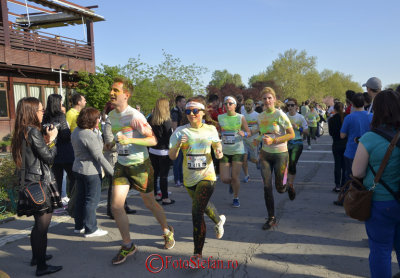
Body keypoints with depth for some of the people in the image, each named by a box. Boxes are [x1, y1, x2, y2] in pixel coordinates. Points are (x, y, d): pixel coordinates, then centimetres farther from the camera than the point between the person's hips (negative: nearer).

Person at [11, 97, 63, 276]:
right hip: (40, 183, -9)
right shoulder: (33, 132, -17)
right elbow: (49, 158, -15)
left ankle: (36, 257, 37)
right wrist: (52, 139, -2)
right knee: (42, 226, -1)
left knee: (39, 224, 23)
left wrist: (46, 141, 9)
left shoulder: (21, 132, 10)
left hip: (28, 182, 9)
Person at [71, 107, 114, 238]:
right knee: (92, 200, 1)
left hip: (78, 168, 9)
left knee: (80, 198, 16)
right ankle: (90, 229, 10)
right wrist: (112, 171, -17)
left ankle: (79, 226, 27)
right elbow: (99, 157, -22)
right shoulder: (90, 136, -23)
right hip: (91, 171, -9)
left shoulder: (76, 131, 5)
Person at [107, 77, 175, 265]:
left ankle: (167, 231, 37)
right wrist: (111, 144, 8)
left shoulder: (134, 116, -18)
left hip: (140, 165, -6)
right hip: (121, 165, 6)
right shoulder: (111, 115, 6)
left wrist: (130, 140, -32)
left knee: (149, 203, 10)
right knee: (116, 206, -4)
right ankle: (127, 246, 14)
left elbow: (153, 140, -21)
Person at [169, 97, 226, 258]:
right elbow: (172, 156, -8)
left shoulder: (211, 129, -2)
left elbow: (217, 144, 17)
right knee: (203, 205, 25)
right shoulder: (180, 131, -6)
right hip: (189, 178, 3)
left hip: (207, 176, -3)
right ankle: (219, 220, 60)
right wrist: (178, 145, -28)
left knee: (197, 212, -14)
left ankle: (198, 254, -4)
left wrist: (219, 152, -5)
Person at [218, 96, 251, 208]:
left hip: (238, 151, -2)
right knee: (225, 179, -3)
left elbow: (249, 133, 2)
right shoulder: (220, 118, 4)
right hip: (224, 151, 2)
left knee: (235, 177, -3)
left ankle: (236, 198, 22)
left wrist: (244, 134, -19)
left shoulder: (241, 118, -2)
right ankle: (232, 183, 35)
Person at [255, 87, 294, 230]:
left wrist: (273, 140, -22)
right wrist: (258, 139, -2)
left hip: (280, 154, -4)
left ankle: (289, 186, 42)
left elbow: (291, 134, -12)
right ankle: (271, 218, 12)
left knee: (280, 188, 4)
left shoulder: (280, 115, -13)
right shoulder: (261, 116, 4)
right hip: (265, 154, 4)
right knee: (267, 186, 0)